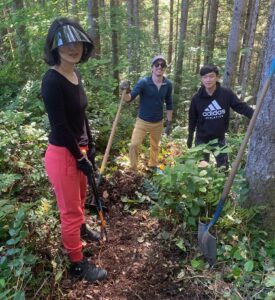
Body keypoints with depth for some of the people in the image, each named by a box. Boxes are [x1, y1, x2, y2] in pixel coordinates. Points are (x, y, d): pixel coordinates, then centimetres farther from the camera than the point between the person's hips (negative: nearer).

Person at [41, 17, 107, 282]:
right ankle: (78, 265, 29)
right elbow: (59, 126, -23)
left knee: (79, 200, 29)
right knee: (70, 211, 7)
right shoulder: (52, 80, -20)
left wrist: (89, 146, 15)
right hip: (62, 154, -8)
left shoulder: (76, 75, 7)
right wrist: (80, 157, -14)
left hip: (78, 150, 9)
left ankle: (81, 229, 58)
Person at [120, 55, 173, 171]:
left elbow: (169, 104, 5)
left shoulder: (168, 84, -7)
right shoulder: (143, 82, -18)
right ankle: (133, 169, 10)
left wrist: (169, 122, 5)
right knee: (134, 145, -11)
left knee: (155, 146, 20)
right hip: (142, 121, -3)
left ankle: (153, 166, 43)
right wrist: (126, 91, -49)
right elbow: (129, 98, -25)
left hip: (158, 122, 3)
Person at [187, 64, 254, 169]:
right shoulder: (197, 98, -10)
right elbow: (192, 119, -2)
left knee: (223, 166, 13)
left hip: (219, 138, 0)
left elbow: (242, 107, -13)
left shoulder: (226, 94, -13)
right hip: (202, 139, 0)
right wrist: (190, 137, 4)